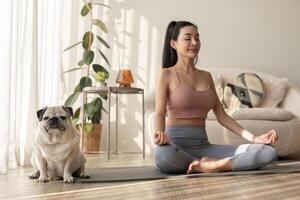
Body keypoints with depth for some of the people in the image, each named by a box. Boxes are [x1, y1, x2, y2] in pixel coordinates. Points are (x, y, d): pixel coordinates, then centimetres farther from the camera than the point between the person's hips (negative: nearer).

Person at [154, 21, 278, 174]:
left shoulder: (206, 76, 18)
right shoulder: (166, 74, 3)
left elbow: (222, 116, 14)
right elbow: (159, 113, -9)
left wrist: (253, 138, 0)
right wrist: (160, 134, -33)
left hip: (203, 146, 4)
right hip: (176, 146, -4)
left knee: (268, 152, -16)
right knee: (161, 154, -45)